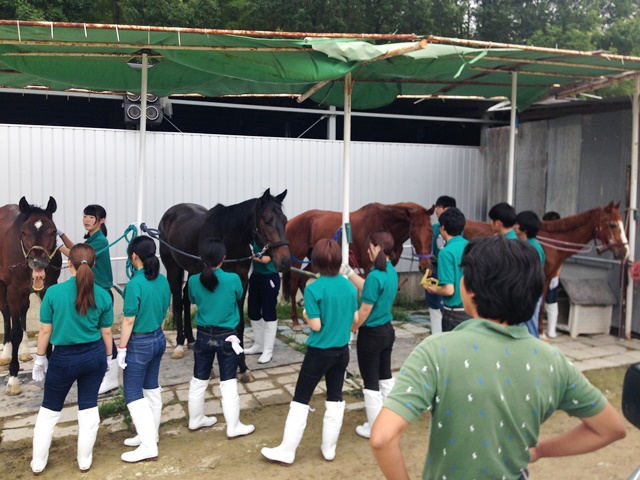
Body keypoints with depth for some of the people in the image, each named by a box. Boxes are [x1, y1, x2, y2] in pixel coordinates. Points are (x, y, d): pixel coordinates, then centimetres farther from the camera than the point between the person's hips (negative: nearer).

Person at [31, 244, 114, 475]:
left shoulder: (54, 292, -14)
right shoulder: (103, 295, -9)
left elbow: (45, 331, -6)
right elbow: (106, 333, 0)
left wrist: (40, 359, 8)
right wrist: (108, 358, 16)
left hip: (64, 358, -1)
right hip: (94, 355, 2)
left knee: (49, 409, 18)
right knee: (89, 407, 15)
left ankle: (38, 463, 30)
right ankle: (84, 461, 27)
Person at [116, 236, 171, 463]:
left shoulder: (135, 284, -22)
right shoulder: (163, 280, 0)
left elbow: (129, 320, -19)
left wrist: (121, 348, -11)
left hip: (139, 343, -8)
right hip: (159, 339, 8)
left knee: (133, 394, 2)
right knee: (152, 387, 20)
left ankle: (148, 447, 3)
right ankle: (150, 435, 33)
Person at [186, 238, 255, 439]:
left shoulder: (194, 281, -10)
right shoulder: (233, 279, -17)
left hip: (203, 336, 3)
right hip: (226, 337, -3)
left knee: (199, 380, 18)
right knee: (228, 383, 7)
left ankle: (195, 420, 35)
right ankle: (233, 427, 15)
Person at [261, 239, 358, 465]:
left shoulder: (313, 289, -19)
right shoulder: (350, 286, -2)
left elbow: (316, 325, -18)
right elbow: (355, 319, 4)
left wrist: (305, 314, 1)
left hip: (319, 352, -5)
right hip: (342, 351, 5)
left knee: (300, 400, 7)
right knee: (335, 399, 15)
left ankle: (287, 451, 16)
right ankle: (329, 448, 26)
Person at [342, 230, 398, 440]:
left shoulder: (375, 276, -26)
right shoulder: (391, 272, 2)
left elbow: (365, 310, -21)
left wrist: (351, 328, -4)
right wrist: (348, 272, 14)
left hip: (371, 334, -9)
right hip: (387, 330, 9)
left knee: (371, 382, 6)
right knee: (386, 376, 21)